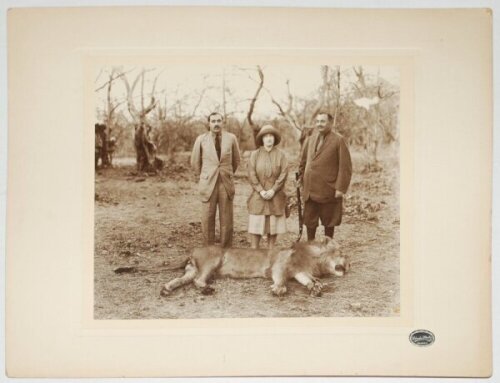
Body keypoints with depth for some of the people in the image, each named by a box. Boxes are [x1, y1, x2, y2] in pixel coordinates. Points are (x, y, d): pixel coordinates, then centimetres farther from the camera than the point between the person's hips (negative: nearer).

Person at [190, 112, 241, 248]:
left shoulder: (231, 138, 2)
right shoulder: (201, 139, 0)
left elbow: (236, 160, 17)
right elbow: (195, 162, 12)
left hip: (226, 184, 1)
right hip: (208, 184, -1)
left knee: (226, 220, 3)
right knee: (207, 219, 0)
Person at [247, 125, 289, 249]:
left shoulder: (280, 155, 2)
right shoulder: (254, 155, 2)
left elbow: (283, 174, -5)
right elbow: (251, 175, -5)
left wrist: (273, 190, -14)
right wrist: (261, 190, -14)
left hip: (275, 196, 1)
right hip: (258, 196, 0)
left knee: (273, 225, 5)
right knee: (255, 225, -2)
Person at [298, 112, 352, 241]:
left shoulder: (339, 140, -6)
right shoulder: (309, 140, 11)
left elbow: (345, 167, -9)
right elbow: (303, 162, 19)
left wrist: (341, 188, -14)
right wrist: (301, 179, 9)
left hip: (328, 190, -4)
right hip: (309, 190, 4)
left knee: (329, 222, 9)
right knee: (309, 221, 9)